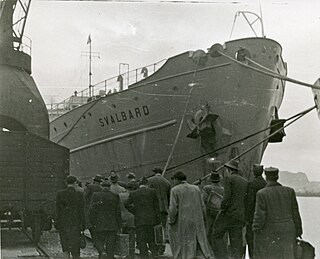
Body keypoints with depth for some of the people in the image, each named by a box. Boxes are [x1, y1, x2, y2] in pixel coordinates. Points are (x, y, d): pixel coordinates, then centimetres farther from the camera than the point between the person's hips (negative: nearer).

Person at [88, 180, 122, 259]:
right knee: (111, 244, 7)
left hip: (99, 224, -1)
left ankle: (101, 251, -15)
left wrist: (92, 222, 3)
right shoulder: (115, 196, 0)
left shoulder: (96, 195, -3)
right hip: (112, 225, 1)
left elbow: (91, 210, -5)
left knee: (99, 240, 12)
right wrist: (119, 225, 7)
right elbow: (118, 212, 1)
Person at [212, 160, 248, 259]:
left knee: (217, 235, 2)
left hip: (229, 213, -6)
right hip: (240, 216, 6)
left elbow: (227, 197, -14)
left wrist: (222, 210, -5)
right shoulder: (245, 182, 16)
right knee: (236, 240, 6)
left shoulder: (228, 178, -3)